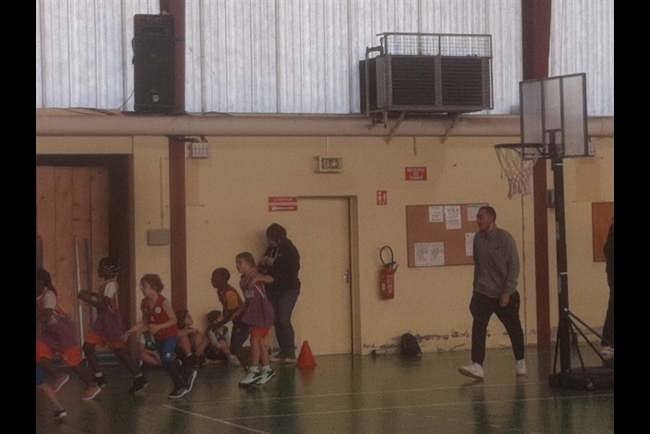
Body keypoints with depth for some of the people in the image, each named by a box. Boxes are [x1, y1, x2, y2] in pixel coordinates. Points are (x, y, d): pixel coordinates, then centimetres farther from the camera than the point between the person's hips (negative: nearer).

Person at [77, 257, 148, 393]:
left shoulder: (110, 285, -20)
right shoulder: (106, 284, 10)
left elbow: (103, 305, -27)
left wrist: (86, 298, -21)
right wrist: (91, 294, 10)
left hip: (111, 323, -10)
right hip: (101, 322, 10)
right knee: (88, 347, 9)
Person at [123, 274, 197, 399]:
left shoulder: (164, 302, -24)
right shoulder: (144, 303, -5)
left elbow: (173, 320, -19)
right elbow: (144, 321, 4)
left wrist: (158, 326, -30)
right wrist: (130, 331, -5)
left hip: (170, 335, -7)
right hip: (158, 337, 7)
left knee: (167, 361, -9)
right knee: (167, 363, 11)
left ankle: (180, 386, 9)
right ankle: (188, 373, 33)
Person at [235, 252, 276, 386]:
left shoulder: (255, 276, -15)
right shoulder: (242, 281, 9)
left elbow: (270, 279, -34)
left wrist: (256, 278, -49)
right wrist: (239, 312, 16)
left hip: (262, 313, -9)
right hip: (254, 313, 9)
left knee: (255, 341, -8)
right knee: (260, 342, 12)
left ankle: (254, 371, -5)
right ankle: (267, 370, 20)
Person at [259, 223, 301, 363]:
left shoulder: (290, 250, -8)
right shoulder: (270, 250, 11)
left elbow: (293, 268, -20)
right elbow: (264, 269, 16)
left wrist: (274, 263, -21)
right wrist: (263, 263, -7)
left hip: (288, 290, -6)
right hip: (273, 290, 6)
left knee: (284, 320, -15)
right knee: (276, 321, 2)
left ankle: (291, 352, -11)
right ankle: (283, 351, 9)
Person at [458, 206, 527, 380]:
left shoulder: (505, 238, -13)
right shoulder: (478, 238, 1)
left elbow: (514, 267, -13)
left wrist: (507, 292, -17)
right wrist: (475, 287, 11)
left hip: (505, 294, -3)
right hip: (483, 293, 3)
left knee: (514, 328, 12)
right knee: (478, 328, -13)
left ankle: (520, 362, 30)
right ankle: (477, 366, -19)